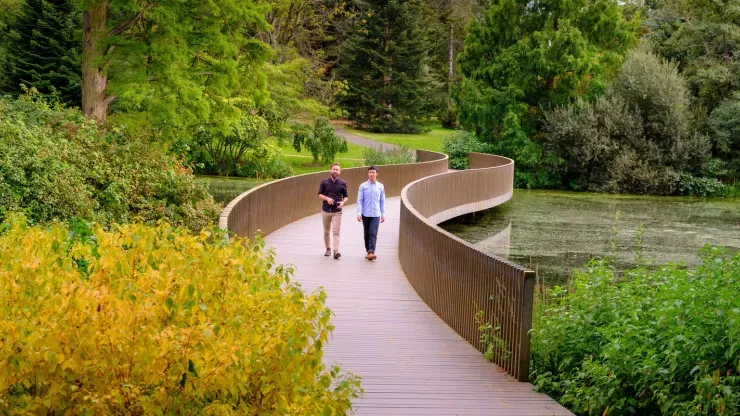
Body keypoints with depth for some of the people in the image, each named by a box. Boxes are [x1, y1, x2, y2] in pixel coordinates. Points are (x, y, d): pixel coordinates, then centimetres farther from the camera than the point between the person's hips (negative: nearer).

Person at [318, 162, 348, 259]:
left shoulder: (342, 183, 2)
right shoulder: (324, 182, 2)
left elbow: (346, 196, 9)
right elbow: (320, 194, 6)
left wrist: (343, 202, -13)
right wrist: (327, 198, -13)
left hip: (337, 211, -2)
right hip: (326, 210, 2)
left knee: (336, 232, -10)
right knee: (326, 232, 11)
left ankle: (336, 251, -17)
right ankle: (328, 249, 26)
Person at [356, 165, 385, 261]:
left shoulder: (380, 186, 4)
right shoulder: (363, 186, 1)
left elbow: (382, 201, 9)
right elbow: (359, 200, -1)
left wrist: (383, 214, 7)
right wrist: (359, 213, -9)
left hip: (376, 214, -1)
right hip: (365, 214, 1)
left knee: (373, 234, -12)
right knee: (367, 234, 9)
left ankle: (371, 252, -20)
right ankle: (368, 252, 21)